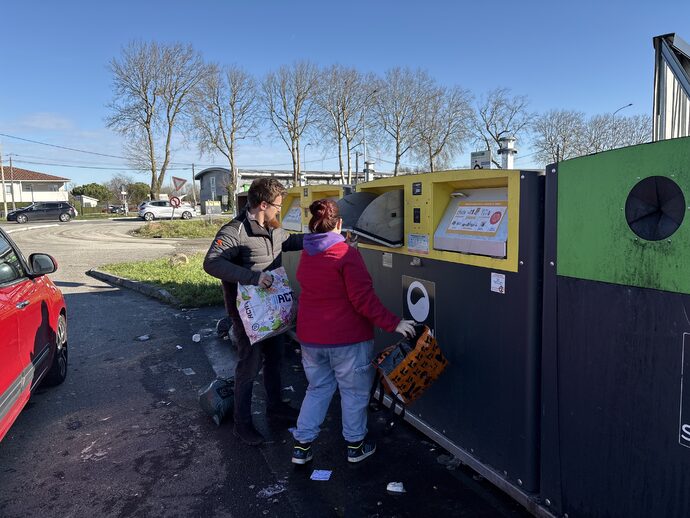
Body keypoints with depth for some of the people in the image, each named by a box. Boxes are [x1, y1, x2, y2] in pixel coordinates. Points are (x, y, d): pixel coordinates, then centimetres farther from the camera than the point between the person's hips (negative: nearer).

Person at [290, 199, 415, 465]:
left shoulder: (306, 254, 4)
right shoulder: (346, 253, -18)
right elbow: (364, 299, -21)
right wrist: (394, 323, -17)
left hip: (310, 336, 6)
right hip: (347, 338, -6)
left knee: (318, 389, 21)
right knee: (354, 392, 14)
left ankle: (301, 445, 23)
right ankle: (355, 445, 28)